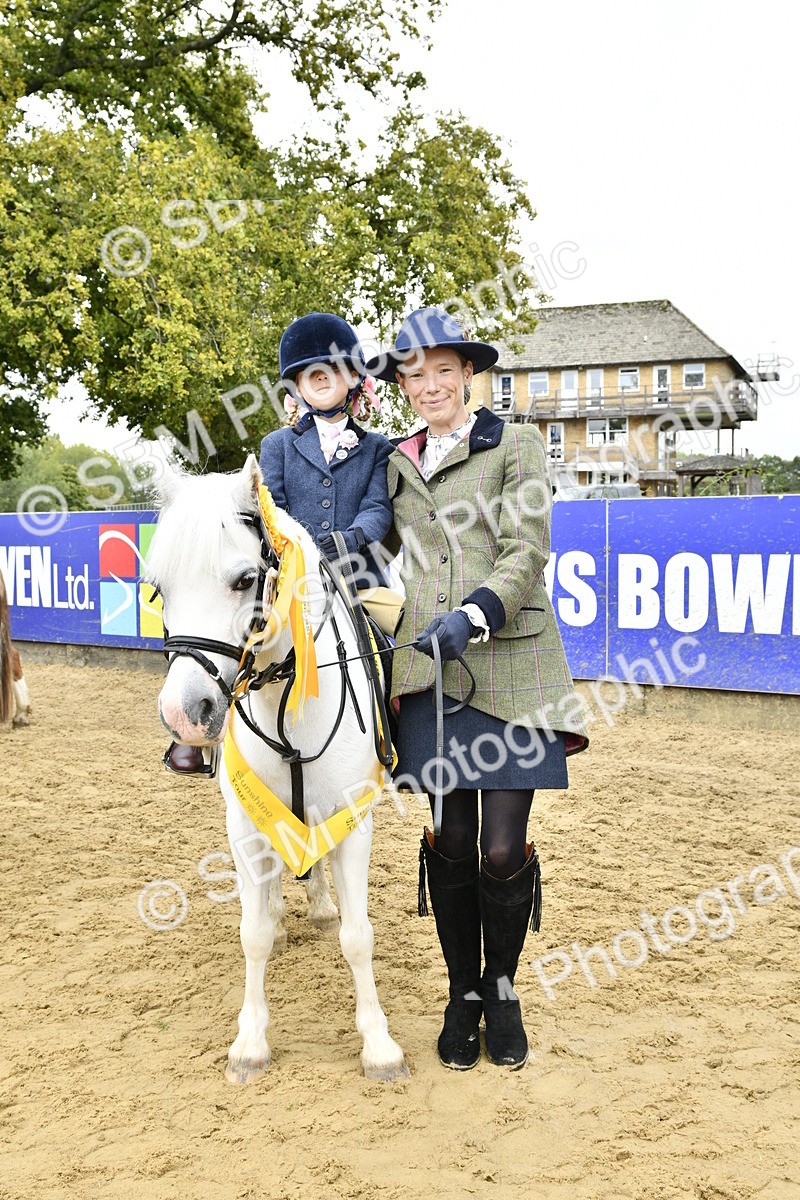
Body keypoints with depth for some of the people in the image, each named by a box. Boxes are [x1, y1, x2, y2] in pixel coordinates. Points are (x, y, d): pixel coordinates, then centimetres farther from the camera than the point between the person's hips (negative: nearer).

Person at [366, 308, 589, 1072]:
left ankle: (502, 988, 22)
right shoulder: (396, 465, 16)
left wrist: (476, 612, -19)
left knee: (504, 848, -3)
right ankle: (463, 995, 24)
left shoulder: (516, 446, 4)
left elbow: (527, 551, -7)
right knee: (451, 841, 5)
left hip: (509, 666, -3)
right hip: (430, 670, 3)